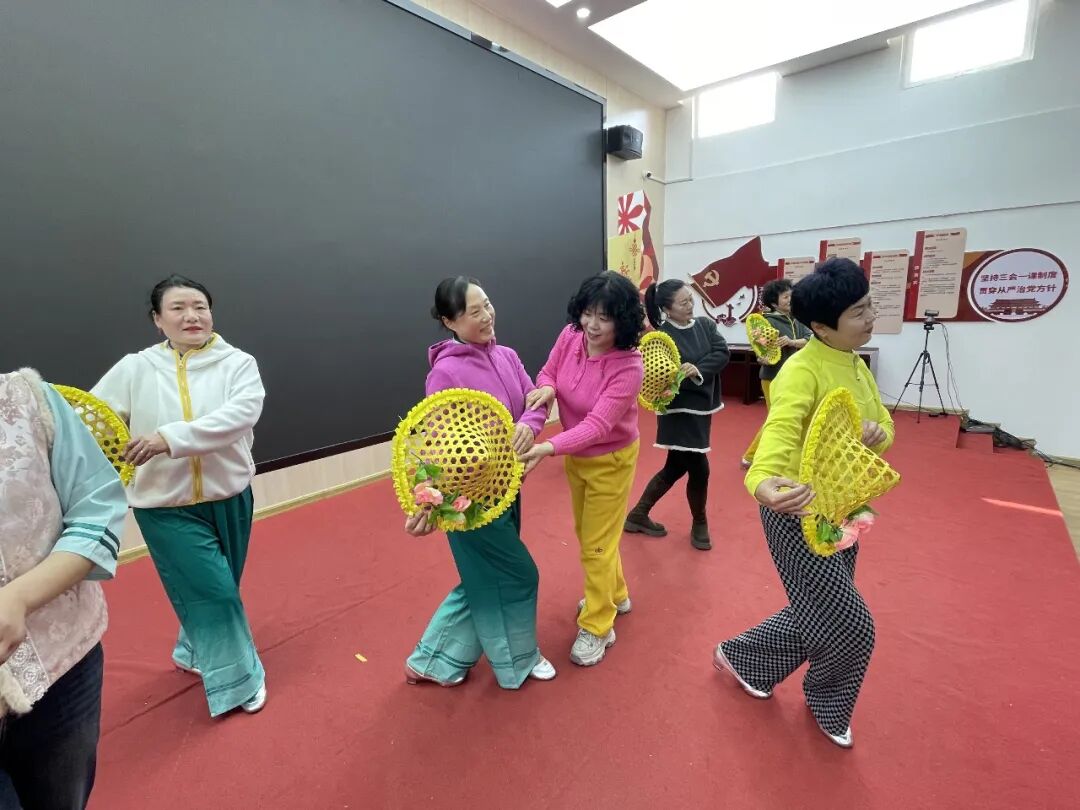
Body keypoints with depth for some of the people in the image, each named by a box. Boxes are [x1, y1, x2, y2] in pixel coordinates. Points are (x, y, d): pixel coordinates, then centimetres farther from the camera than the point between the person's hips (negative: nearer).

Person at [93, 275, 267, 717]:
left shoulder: (238, 363, -8)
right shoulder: (135, 369, -4)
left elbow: (241, 413, -24)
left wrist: (171, 438, -35)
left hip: (229, 498, 2)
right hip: (165, 506, -1)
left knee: (215, 589, 19)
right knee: (211, 591, 0)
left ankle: (194, 651, 48)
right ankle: (236, 678, 22)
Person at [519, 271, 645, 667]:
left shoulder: (628, 366, -29)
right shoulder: (570, 336, -15)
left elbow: (598, 425, -35)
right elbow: (548, 372, 0)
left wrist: (547, 448, -46)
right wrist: (545, 387, -24)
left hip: (610, 460, -6)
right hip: (576, 455, 6)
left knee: (597, 545, 6)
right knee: (587, 534, 23)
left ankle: (596, 627, 28)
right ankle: (614, 595, 49)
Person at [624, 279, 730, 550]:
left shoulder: (705, 325, 2)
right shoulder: (662, 337, -16)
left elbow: (722, 353, -9)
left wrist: (698, 369, -25)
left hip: (701, 408, 7)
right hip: (679, 412, -7)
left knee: (675, 468, 15)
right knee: (699, 470, 0)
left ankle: (638, 515, 31)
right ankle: (699, 525, 28)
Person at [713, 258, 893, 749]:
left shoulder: (858, 367, 6)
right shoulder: (801, 371, -23)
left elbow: (884, 427, 13)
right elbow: (781, 429, -41)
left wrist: (876, 434, -12)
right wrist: (763, 481, -61)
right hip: (799, 513, -9)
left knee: (814, 616, 20)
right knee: (850, 626, 2)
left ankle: (740, 658, 44)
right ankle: (827, 704, 35)